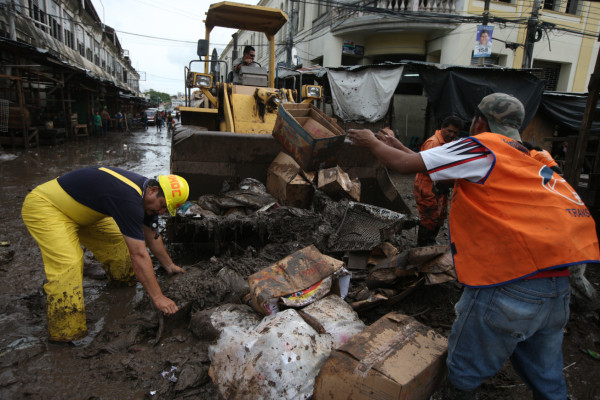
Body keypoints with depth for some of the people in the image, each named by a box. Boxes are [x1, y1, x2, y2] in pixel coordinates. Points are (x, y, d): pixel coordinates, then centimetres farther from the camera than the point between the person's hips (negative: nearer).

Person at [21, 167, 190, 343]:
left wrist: (169, 266, 17)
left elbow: (152, 236, 10)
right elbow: (139, 255, -35)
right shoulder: (128, 198, -35)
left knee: (115, 238, 8)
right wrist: (158, 297, -29)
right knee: (68, 263, -22)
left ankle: (123, 279, 35)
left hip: (76, 210, 9)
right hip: (44, 207, -9)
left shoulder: (145, 194, -5)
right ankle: (65, 333, -11)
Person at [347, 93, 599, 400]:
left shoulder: (483, 147, -8)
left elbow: (403, 165, -5)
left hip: (506, 291, -8)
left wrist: (371, 142, 14)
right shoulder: (533, 159, 17)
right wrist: (398, 146, 29)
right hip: (558, 292, 8)